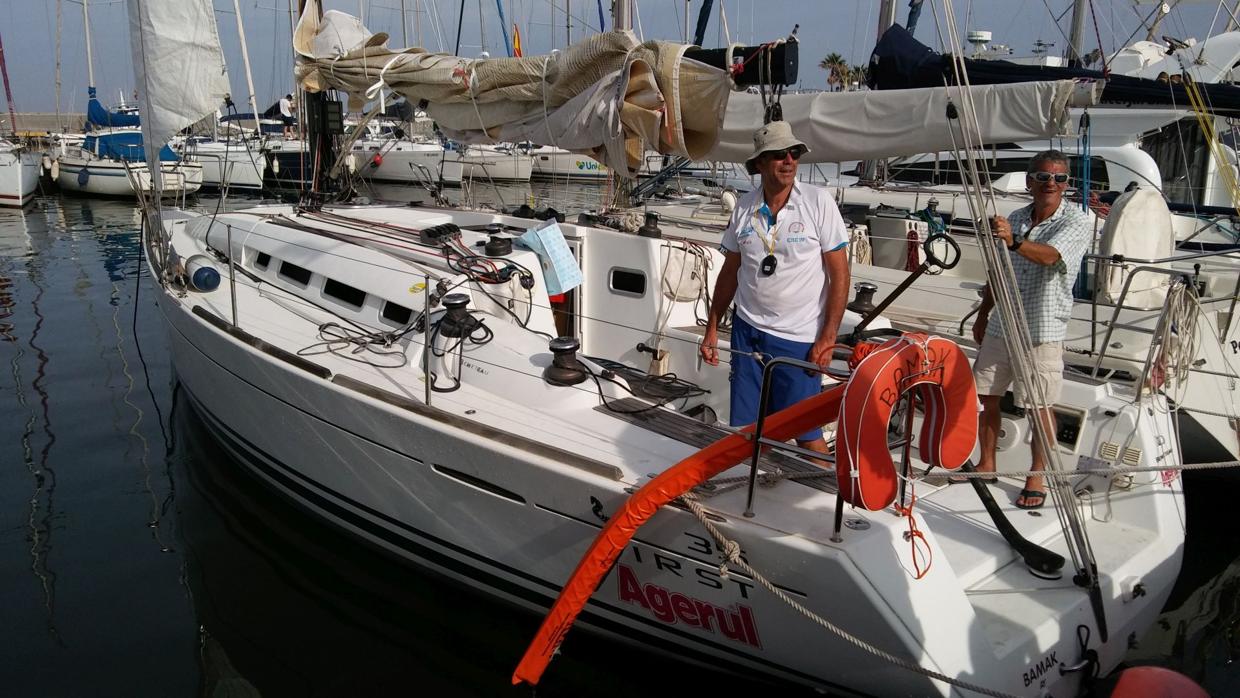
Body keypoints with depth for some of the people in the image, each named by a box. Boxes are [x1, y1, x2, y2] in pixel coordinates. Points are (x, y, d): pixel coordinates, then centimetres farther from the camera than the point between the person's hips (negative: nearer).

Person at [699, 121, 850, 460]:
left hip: (800, 339, -4)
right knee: (747, 429, 9)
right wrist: (712, 329, 11)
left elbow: (839, 274, -7)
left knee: (807, 434, 2)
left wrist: (827, 338, -11)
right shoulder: (744, 207, 3)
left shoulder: (819, 202, -8)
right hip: (747, 331, 4)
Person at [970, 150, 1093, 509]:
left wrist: (1014, 241, -49)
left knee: (1039, 407, 1)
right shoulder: (1015, 219, 8)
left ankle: (1037, 478, 16)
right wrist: (983, 314, 20)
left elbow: (1049, 255, -31)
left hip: (1042, 331, -6)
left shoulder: (1077, 222, -11)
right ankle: (986, 465, 27)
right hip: (1001, 326, 6)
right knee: (984, 395, 11)